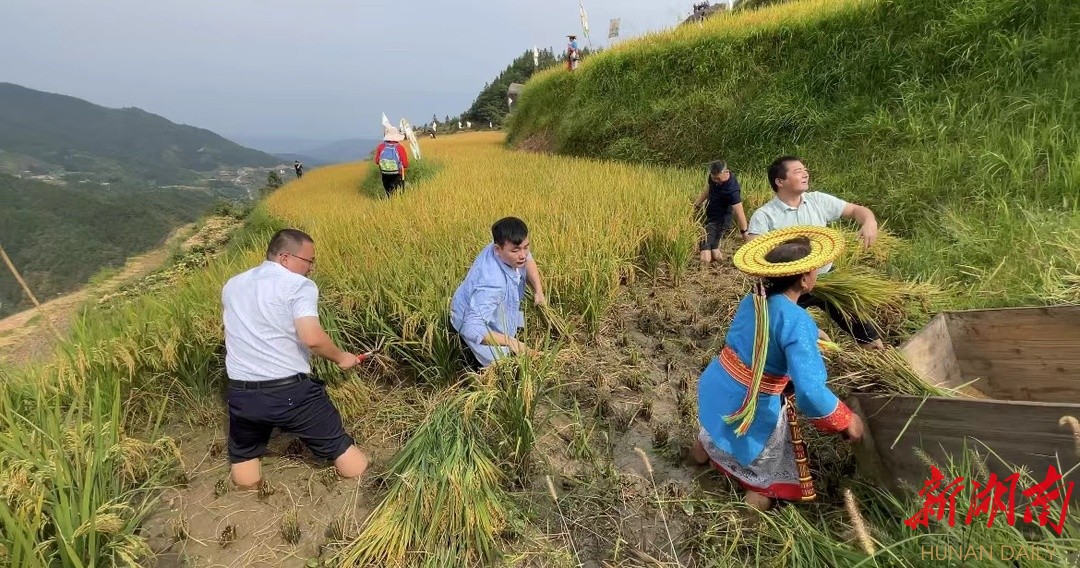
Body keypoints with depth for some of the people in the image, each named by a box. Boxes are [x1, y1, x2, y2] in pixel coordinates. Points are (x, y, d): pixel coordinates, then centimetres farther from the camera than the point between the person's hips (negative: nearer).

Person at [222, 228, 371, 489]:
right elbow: (312, 338, -24)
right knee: (337, 444, 11)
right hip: (291, 391, -5)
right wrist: (341, 357, -8)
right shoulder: (299, 285, -11)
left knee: (243, 453, 29)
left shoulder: (232, 285, 11)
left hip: (241, 393, 6)